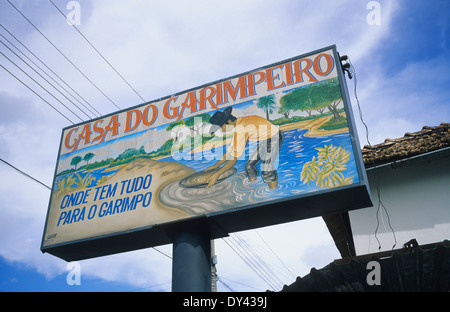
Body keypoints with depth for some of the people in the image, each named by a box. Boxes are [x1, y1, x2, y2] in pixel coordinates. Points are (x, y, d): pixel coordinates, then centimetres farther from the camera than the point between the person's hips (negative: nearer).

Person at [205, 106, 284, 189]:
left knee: (267, 168, -19)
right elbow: (230, 149, 11)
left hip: (273, 138, -10)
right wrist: (216, 166, 11)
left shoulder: (241, 130, -28)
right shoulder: (238, 125, 2)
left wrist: (217, 174, -23)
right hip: (264, 141, 10)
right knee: (249, 166, 7)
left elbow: (234, 158, -27)